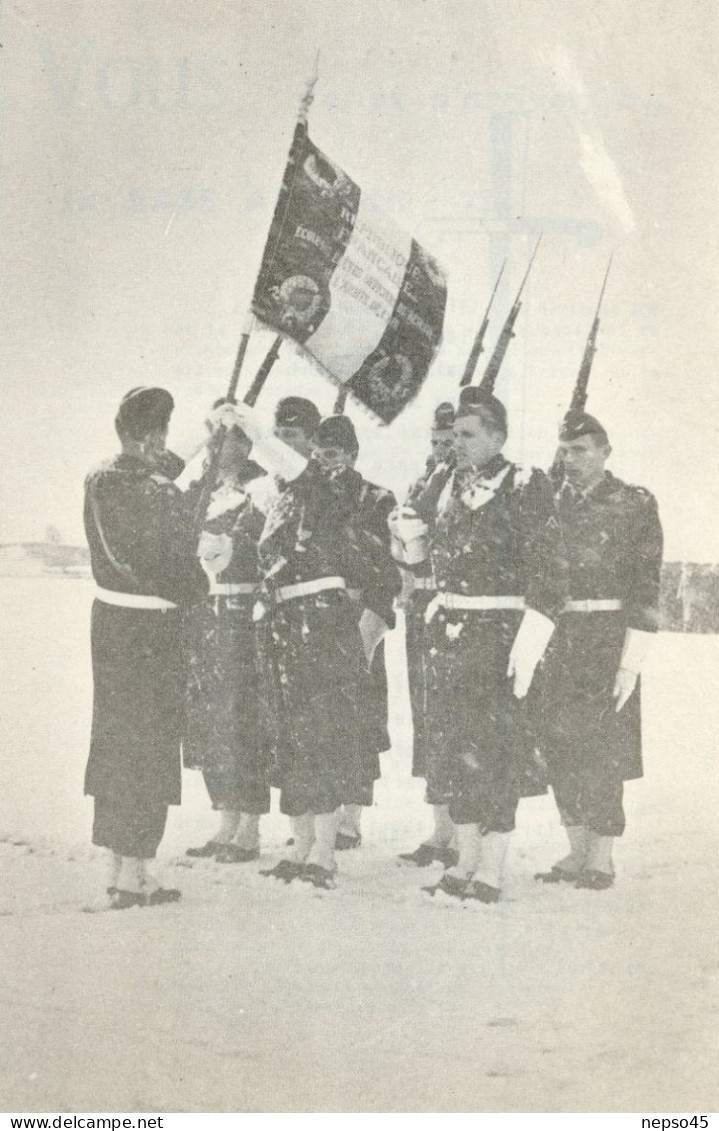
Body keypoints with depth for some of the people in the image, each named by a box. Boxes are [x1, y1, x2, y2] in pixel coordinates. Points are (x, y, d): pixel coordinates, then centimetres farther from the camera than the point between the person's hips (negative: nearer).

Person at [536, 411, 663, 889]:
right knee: (560, 749, 7)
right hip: (554, 640, 5)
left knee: (602, 753, -2)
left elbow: (646, 587, -7)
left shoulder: (636, 504, -3)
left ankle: (601, 860, 7)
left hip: (606, 642, -5)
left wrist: (630, 662, -13)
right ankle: (577, 852, 18)